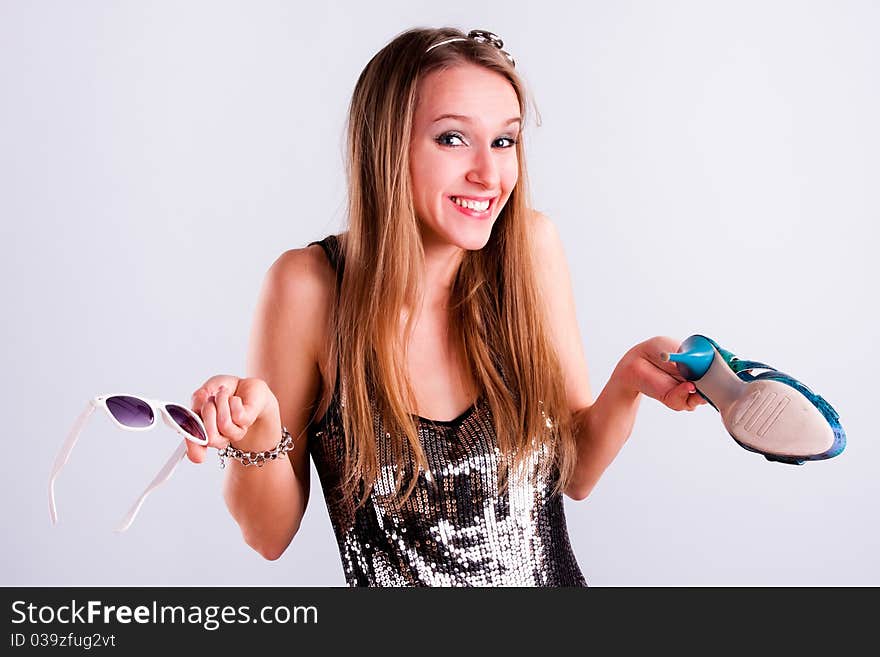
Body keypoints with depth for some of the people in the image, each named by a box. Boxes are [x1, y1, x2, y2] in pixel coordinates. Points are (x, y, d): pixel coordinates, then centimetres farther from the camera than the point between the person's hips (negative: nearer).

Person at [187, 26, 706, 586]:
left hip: (554, 575, 1)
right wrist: (256, 435, -23)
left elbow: (576, 473, 1)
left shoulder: (531, 246, -8)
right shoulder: (308, 285, -14)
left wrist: (627, 383, -15)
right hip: (392, 579, -1)